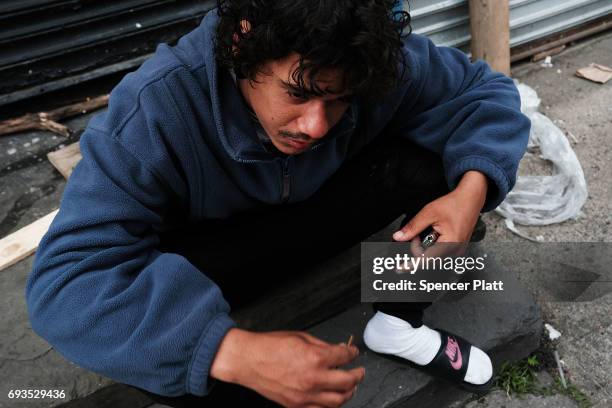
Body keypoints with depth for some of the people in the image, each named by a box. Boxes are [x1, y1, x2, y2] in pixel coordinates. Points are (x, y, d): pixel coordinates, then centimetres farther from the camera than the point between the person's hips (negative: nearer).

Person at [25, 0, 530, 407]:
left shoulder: (378, 60, -25)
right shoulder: (156, 110, -34)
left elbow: (485, 89, -10)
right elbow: (64, 282, -39)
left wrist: (471, 188, -32)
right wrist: (237, 353, -52)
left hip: (321, 213, 3)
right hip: (220, 247, -2)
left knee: (445, 155, -20)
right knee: (153, 318, -35)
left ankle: (400, 321, 1)